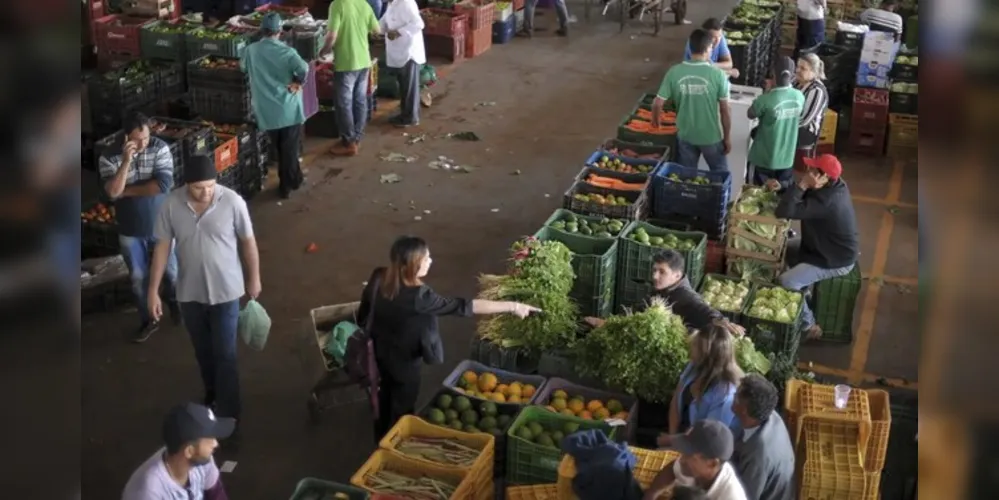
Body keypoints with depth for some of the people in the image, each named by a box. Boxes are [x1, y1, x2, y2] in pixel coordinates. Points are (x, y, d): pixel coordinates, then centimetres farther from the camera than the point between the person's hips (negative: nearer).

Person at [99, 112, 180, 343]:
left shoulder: (160, 148, -15)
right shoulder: (109, 157, -14)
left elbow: (163, 184, -25)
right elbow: (112, 192, -26)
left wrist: (127, 191, -20)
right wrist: (126, 160, -35)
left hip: (161, 225, 0)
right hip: (130, 231, 0)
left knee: (171, 270, 17)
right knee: (139, 278, 13)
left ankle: (174, 302, 47)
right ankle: (149, 320, 33)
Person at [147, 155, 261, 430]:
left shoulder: (232, 201, -19)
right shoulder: (171, 205, -14)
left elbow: (248, 242, -6)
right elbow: (162, 247, -5)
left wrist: (254, 279, 4)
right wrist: (153, 290, -4)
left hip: (225, 292, -3)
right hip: (189, 293, 3)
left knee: (225, 355, 2)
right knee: (203, 351, 22)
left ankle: (229, 415, 14)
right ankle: (212, 392, 47)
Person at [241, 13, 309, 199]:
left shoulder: (251, 50, 2)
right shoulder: (286, 50, -9)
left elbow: (243, 67, 22)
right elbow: (303, 68, -26)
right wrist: (298, 83, -9)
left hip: (267, 111, 3)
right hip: (289, 108, -3)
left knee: (280, 149, 19)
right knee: (290, 149, 10)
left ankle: (293, 179, 28)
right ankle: (288, 183, 17)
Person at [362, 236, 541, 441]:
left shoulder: (379, 278, -17)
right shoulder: (418, 296, -38)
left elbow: (363, 310, 0)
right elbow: (464, 306, -38)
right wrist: (512, 306, -35)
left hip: (382, 351, 7)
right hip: (404, 361, -7)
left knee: (387, 395, 31)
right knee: (402, 409, 18)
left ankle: (383, 439, 53)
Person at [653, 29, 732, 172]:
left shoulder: (674, 72, -12)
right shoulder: (717, 74, -18)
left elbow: (657, 103, -8)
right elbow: (725, 110, -13)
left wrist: (655, 120, 14)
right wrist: (727, 137, 0)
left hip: (685, 135, 2)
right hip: (711, 137, -2)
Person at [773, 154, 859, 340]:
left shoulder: (826, 201, -35)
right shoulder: (834, 187, -4)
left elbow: (783, 212, -40)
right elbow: (799, 198, 10)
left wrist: (802, 184, -35)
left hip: (835, 261, -10)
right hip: (833, 249, 10)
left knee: (787, 281, -20)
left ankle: (808, 326, -3)